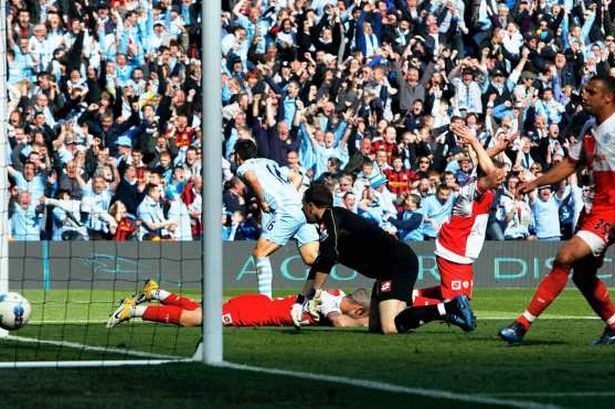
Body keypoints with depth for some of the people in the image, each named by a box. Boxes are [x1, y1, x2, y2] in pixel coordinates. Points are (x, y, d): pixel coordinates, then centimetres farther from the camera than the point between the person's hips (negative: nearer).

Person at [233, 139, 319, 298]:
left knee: (259, 253, 1)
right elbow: (296, 178, 32)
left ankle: (265, 298, -7)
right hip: (302, 209, 7)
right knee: (312, 260, 1)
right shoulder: (269, 163, 31)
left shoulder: (243, 167, 8)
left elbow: (252, 179, -16)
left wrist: (262, 203, -5)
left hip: (284, 212, -7)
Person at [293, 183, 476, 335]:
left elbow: (327, 260, -20)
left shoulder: (331, 216, -7)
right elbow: (318, 268, 28)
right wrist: (300, 302, 23)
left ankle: (449, 308, -15)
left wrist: (314, 293, -14)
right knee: (375, 326, 9)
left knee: (390, 327, -23)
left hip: (398, 262, -10)